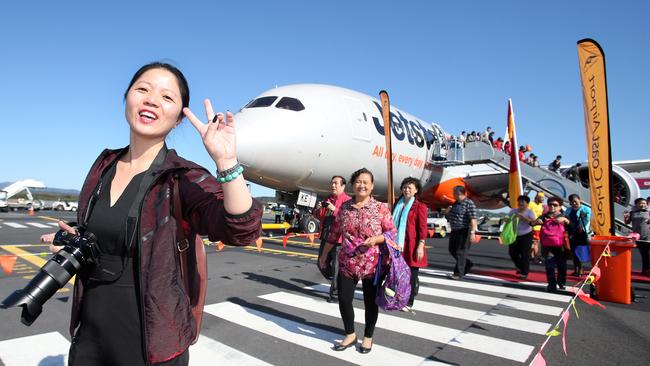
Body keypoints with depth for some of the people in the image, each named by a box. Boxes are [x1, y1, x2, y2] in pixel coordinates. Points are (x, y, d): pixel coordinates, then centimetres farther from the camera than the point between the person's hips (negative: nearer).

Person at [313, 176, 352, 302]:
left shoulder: (347, 200, -7)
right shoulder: (328, 199, 15)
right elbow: (320, 217, 21)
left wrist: (334, 209, -26)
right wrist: (317, 209, 0)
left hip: (339, 238, -8)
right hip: (326, 236, 8)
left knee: (337, 266, -2)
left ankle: (335, 293, 11)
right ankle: (336, 284, 36)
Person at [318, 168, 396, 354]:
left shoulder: (380, 208, -6)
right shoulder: (344, 207, 4)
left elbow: (392, 232, -4)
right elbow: (334, 233, 11)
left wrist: (376, 239, -21)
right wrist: (324, 254, 15)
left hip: (372, 264, -3)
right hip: (347, 263, 3)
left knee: (370, 302, 10)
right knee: (344, 299, 5)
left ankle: (368, 337, 32)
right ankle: (350, 335, 29)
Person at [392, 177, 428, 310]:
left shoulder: (420, 206, -4)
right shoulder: (397, 204, 13)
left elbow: (423, 228, -8)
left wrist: (420, 246, -14)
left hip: (411, 246, -5)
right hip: (397, 245, 5)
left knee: (411, 274, 4)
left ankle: (409, 302, 17)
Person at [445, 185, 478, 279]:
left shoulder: (469, 204, -14)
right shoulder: (456, 203, 12)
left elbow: (473, 219, -21)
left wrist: (472, 232, -27)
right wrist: (448, 212, 4)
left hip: (464, 231, -9)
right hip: (454, 231, 9)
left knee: (460, 252, -4)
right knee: (452, 250, 15)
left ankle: (458, 273, 5)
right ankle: (468, 264, 32)